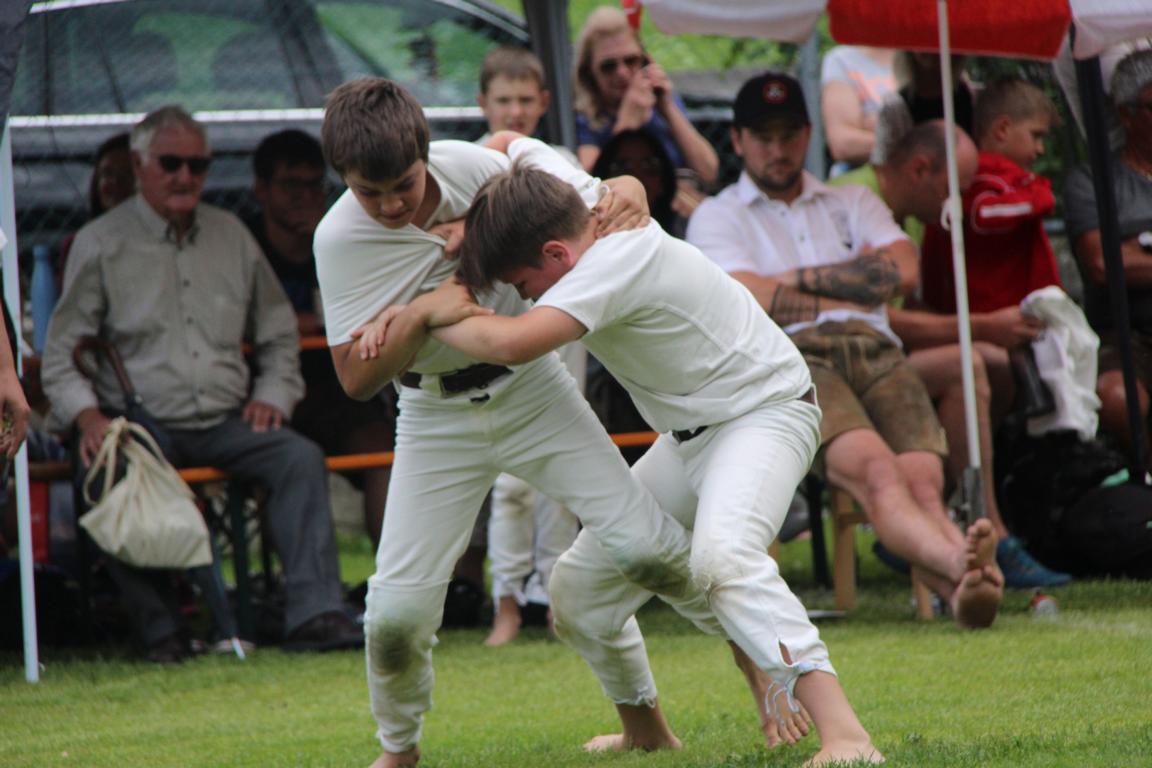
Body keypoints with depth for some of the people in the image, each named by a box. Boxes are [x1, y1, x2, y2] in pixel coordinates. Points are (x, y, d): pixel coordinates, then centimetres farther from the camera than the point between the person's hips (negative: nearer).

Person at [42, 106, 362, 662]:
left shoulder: (231, 236, 17)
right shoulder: (100, 245, 5)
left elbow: (279, 334, 27)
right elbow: (61, 353, 3)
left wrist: (272, 395, 8)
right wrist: (86, 415, -15)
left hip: (225, 423, 3)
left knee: (300, 457, -24)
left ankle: (313, 613, -30)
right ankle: (158, 629, -28)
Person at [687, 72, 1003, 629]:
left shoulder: (852, 203, 32)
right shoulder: (717, 217, 22)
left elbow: (902, 271, 13)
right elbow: (754, 300, 3)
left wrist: (800, 279, 10)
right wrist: (855, 284, 13)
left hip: (874, 352, 4)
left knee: (922, 481, -30)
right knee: (874, 469, -37)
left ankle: (960, 587, -60)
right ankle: (959, 566, -64)